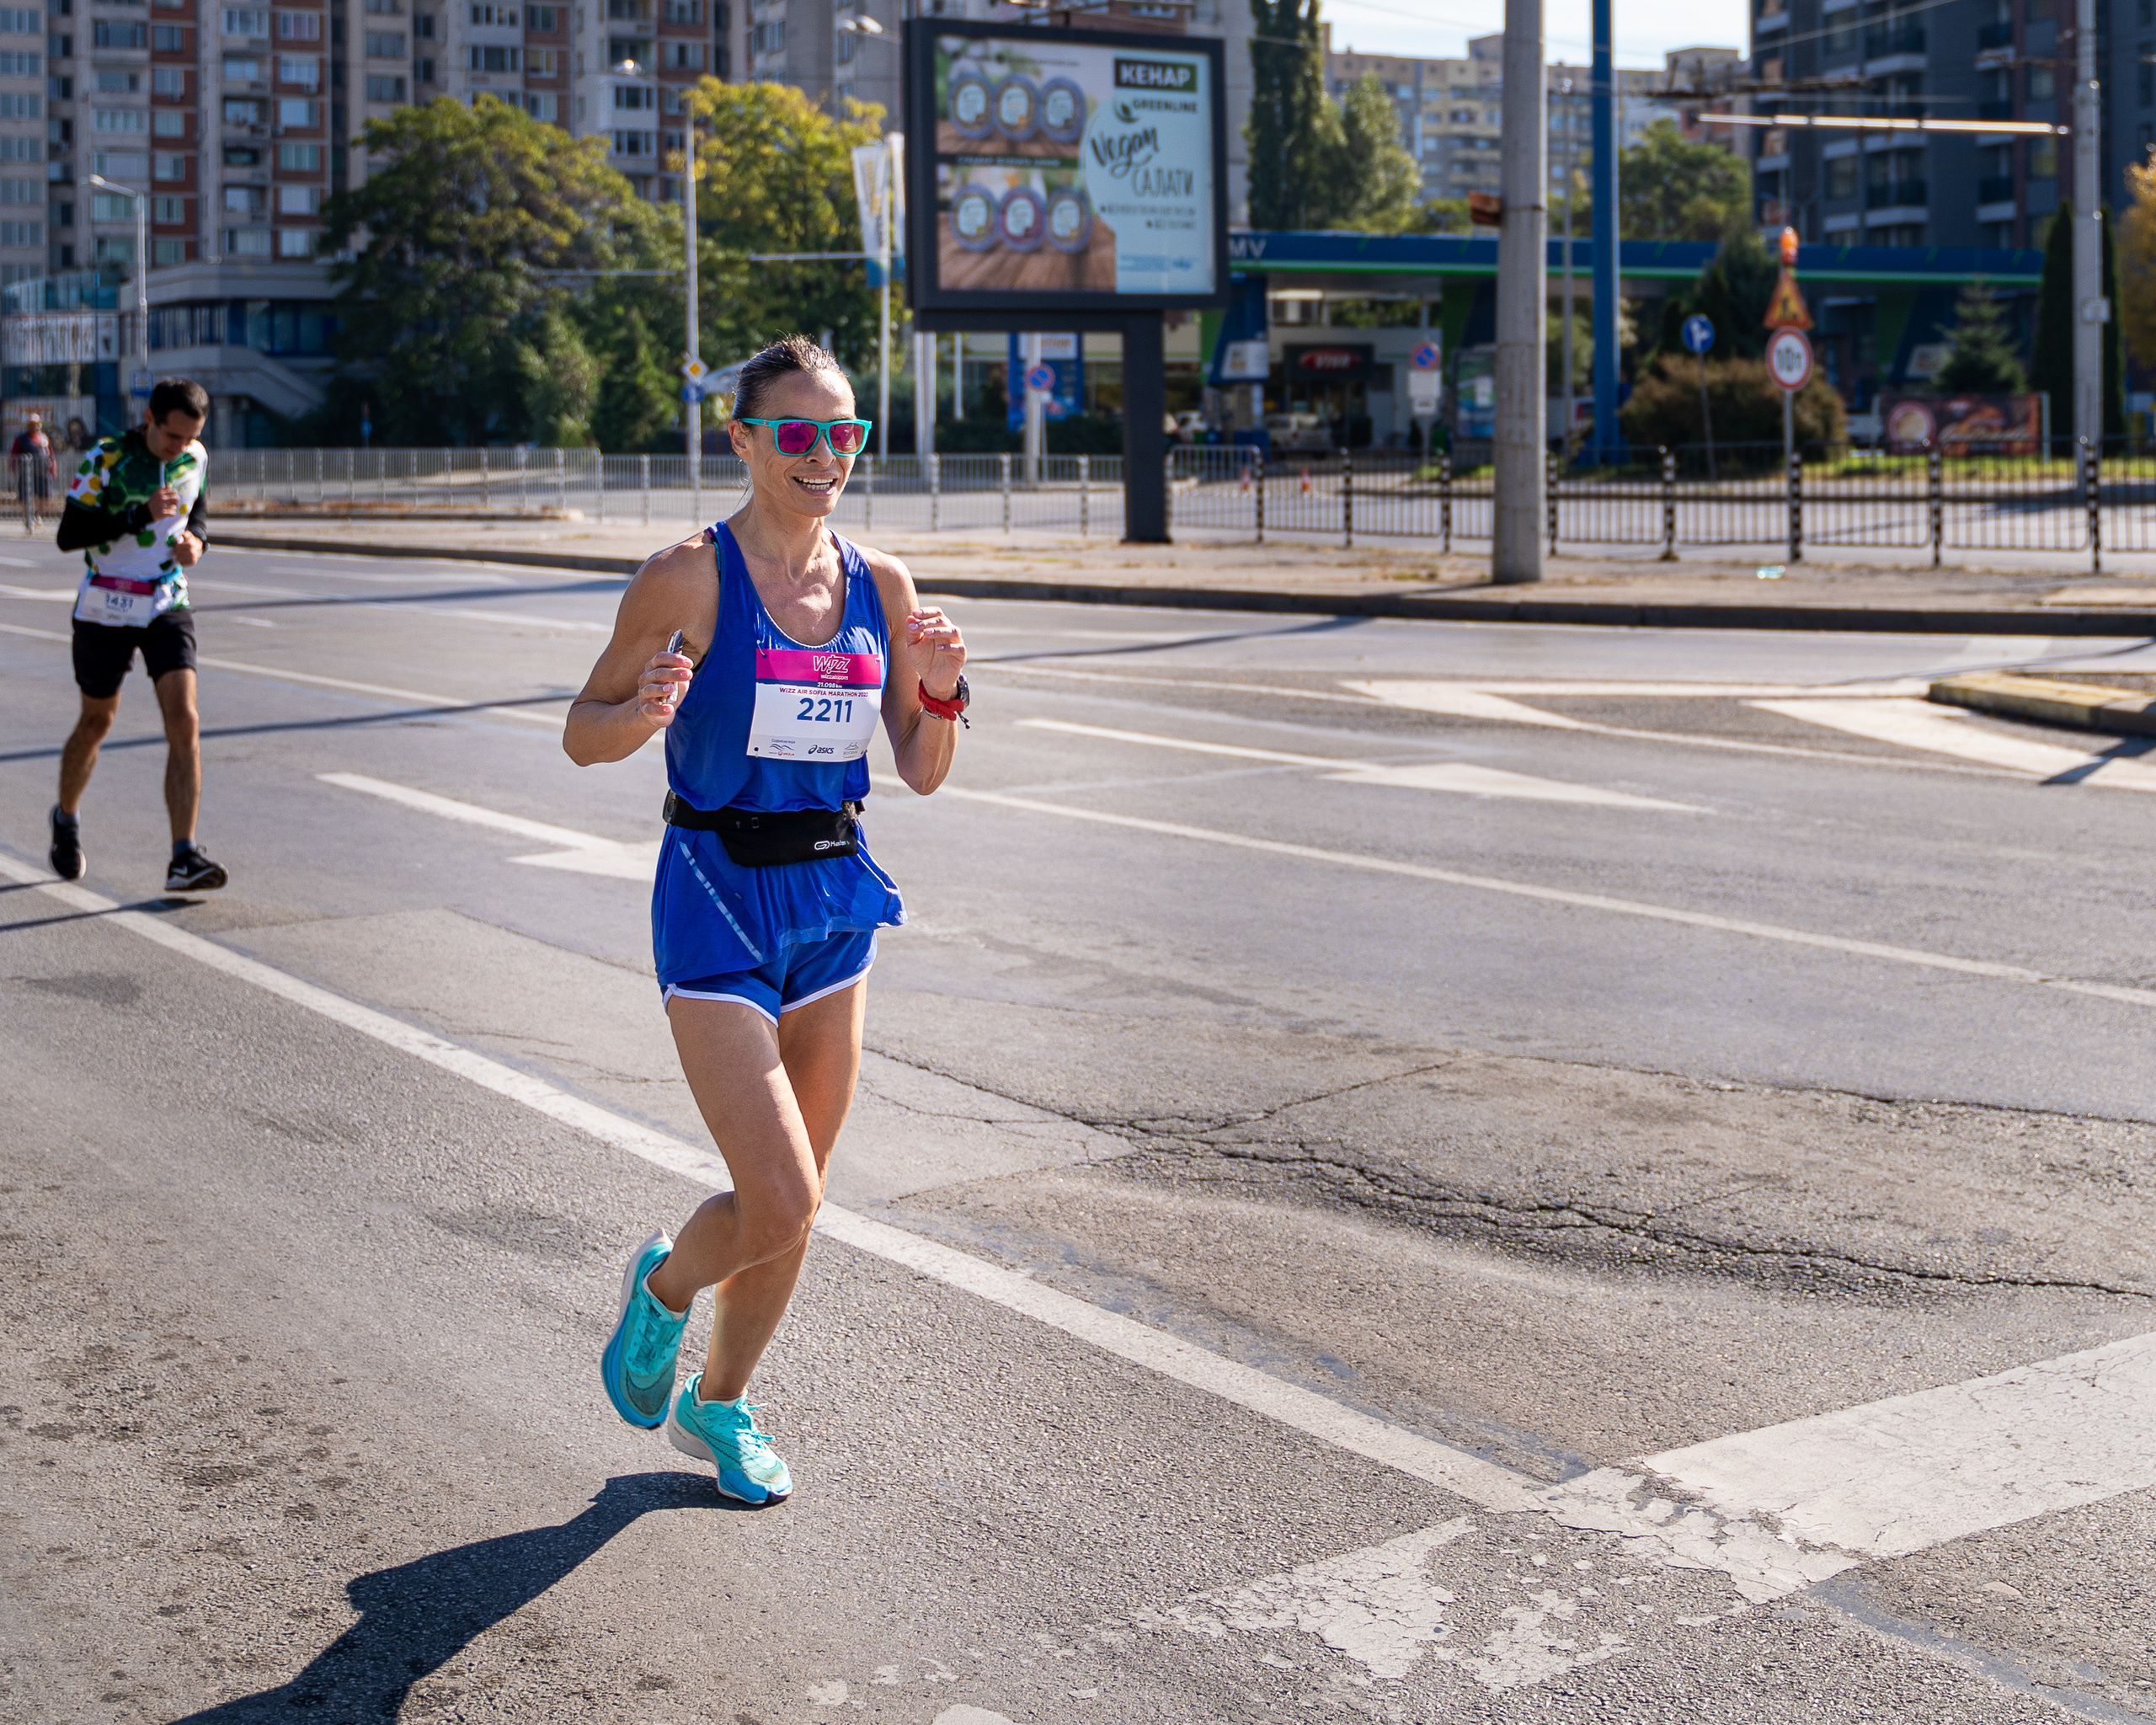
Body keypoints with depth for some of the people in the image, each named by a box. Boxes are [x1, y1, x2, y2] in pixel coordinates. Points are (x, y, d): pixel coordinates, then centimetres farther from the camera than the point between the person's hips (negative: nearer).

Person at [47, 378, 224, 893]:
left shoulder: (195, 458, 0)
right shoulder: (106, 458, -15)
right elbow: (69, 534, -17)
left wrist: (195, 537, -3)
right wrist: (139, 516, -28)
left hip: (168, 605, 3)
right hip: (106, 610, -3)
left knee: (184, 723, -15)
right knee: (96, 724, 13)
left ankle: (184, 859, -18)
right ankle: (66, 820, 42)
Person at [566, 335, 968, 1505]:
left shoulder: (881, 585, 5)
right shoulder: (690, 576, -9)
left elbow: (921, 773, 9)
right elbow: (582, 736, -3)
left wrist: (940, 692, -11)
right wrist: (644, 713, -25)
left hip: (835, 900, 5)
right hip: (718, 896, -5)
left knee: (795, 1202, 12)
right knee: (779, 1201, -12)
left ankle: (718, 1405, 34)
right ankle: (662, 1287, 22)